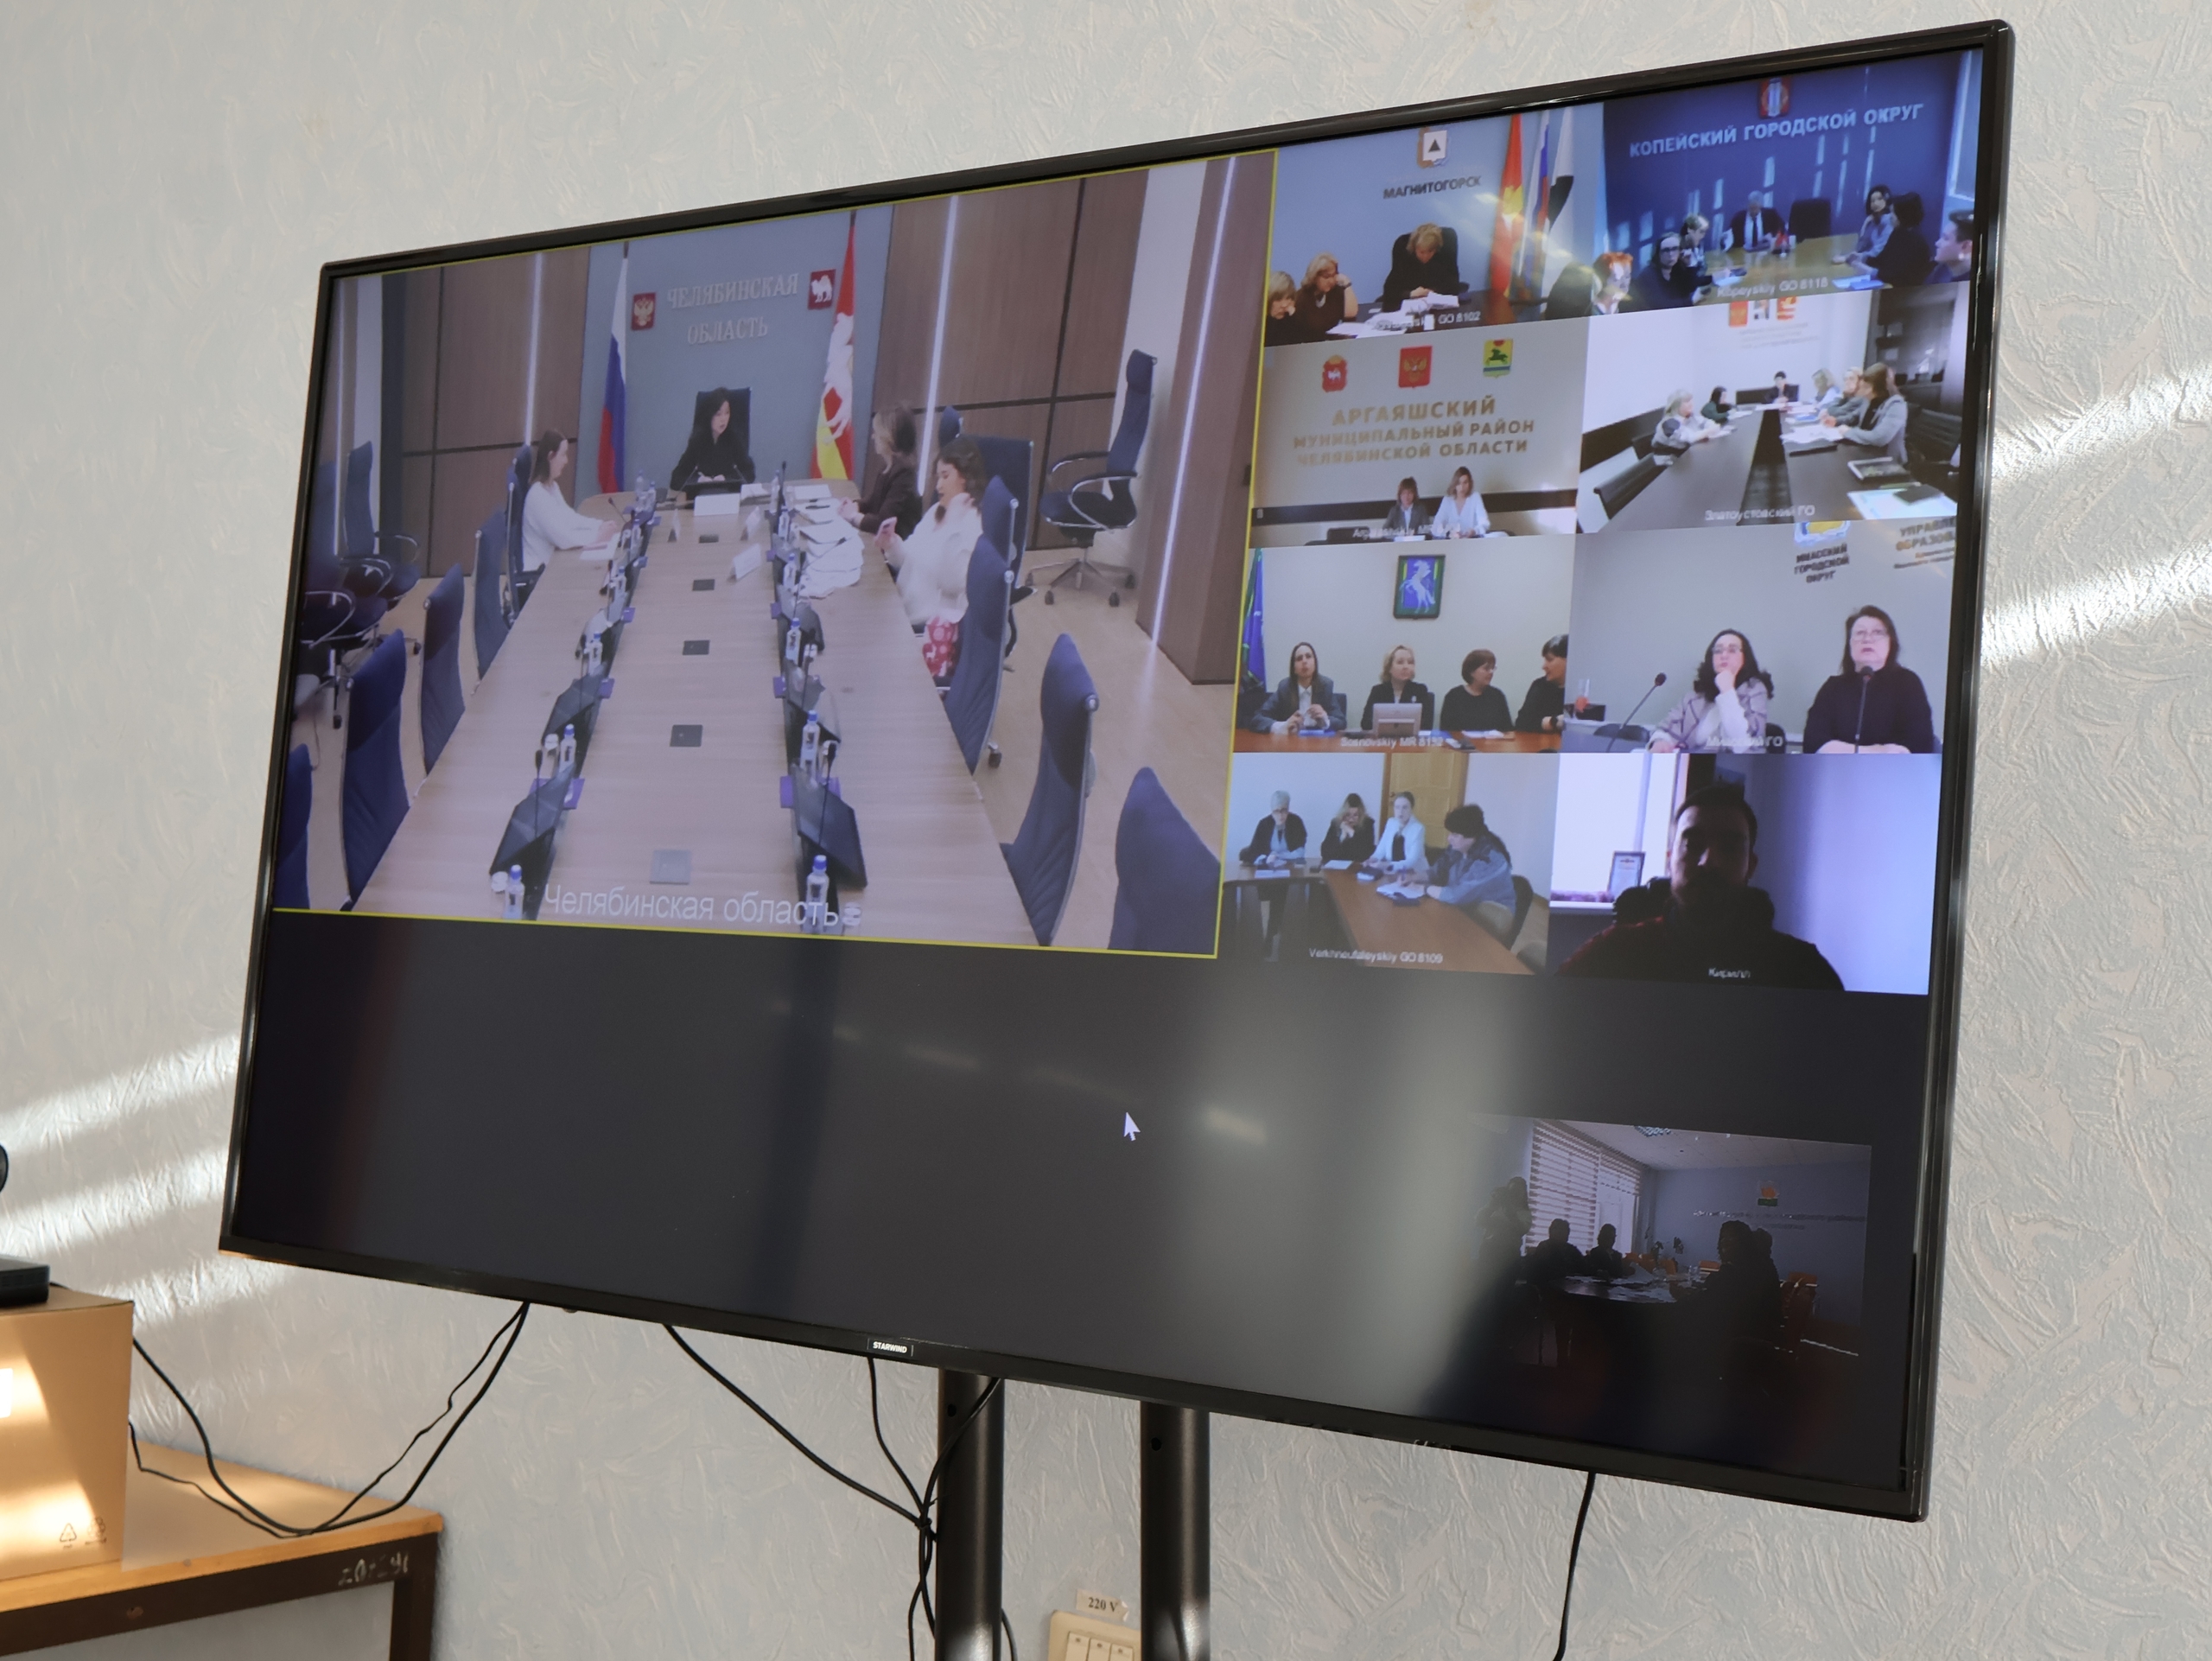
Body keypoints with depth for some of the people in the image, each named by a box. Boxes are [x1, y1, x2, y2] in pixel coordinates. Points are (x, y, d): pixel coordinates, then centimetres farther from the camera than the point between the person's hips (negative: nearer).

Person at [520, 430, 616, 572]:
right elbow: (562, 538, -25)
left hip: (549, 560, 9)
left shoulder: (552, 487, 9)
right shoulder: (537, 495, -21)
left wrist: (601, 525, -1)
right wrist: (597, 536, -20)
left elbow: (569, 517, 12)